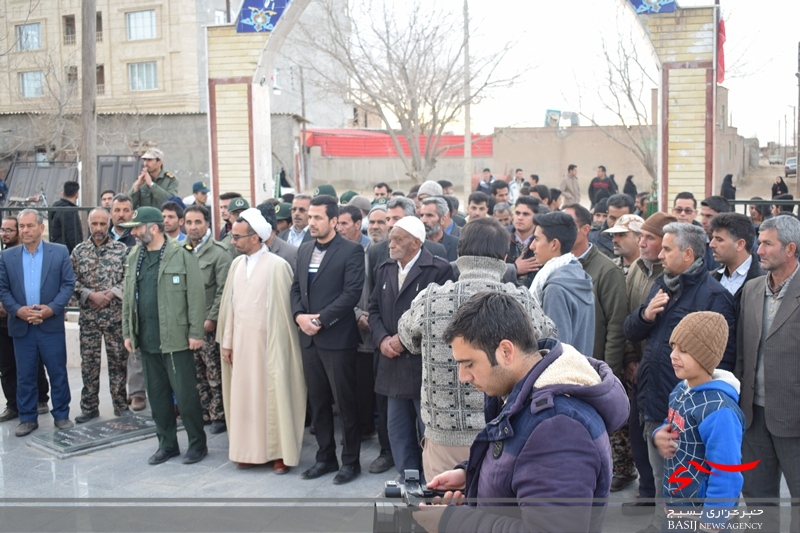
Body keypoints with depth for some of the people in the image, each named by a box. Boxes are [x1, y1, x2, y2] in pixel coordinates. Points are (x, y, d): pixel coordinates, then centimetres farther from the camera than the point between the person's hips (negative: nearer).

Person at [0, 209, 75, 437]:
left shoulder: (60, 252, 2)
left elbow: (68, 284, -2)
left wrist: (51, 308, -14)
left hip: (52, 325, -2)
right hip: (21, 326, 2)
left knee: (58, 373, 4)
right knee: (25, 375, 8)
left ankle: (61, 415, 16)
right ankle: (27, 418, 18)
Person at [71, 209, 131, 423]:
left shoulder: (121, 249, 0)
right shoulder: (79, 251, 4)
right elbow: (73, 282, 2)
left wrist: (111, 293, -14)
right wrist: (91, 295, -12)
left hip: (116, 316, -1)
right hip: (88, 317, 1)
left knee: (118, 361, 6)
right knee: (88, 363, 6)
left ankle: (120, 404, 17)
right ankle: (89, 407, 16)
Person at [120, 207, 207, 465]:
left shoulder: (182, 254, -7)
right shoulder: (134, 257, 11)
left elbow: (196, 295, -10)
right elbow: (128, 297, 16)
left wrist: (196, 333, -12)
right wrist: (127, 332, 13)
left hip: (176, 339, -6)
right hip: (147, 338, 6)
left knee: (185, 394, 0)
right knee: (157, 395, 13)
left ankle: (198, 444, 14)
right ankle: (167, 444, 26)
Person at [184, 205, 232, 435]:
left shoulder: (219, 252, -6)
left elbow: (224, 290, -10)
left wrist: (212, 318, -14)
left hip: (208, 323, -5)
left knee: (214, 373, -1)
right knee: (196, 372, 11)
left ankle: (218, 415, 8)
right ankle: (202, 413, 21)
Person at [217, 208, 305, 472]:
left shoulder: (277, 266, -11)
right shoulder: (237, 264, 8)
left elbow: (283, 307, -10)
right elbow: (230, 304, 10)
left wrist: (278, 343, -12)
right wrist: (227, 341, 8)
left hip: (267, 341, -5)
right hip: (241, 341, 6)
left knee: (272, 395, 2)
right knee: (244, 395, 9)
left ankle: (279, 452, 13)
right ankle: (250, 449, 19)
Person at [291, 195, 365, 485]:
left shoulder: (351, 251, -7)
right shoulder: (304, 250, 13)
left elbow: (352, 293, -14)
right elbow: (296, 288, 15)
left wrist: (320, 320, -16)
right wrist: (300, 315, -4)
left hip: (337, 338, -6)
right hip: (309, 338, 6)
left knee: (346, 403, 3)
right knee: (318, 402, 13)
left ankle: (351, 461, 14)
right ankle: (325, 457, 25)